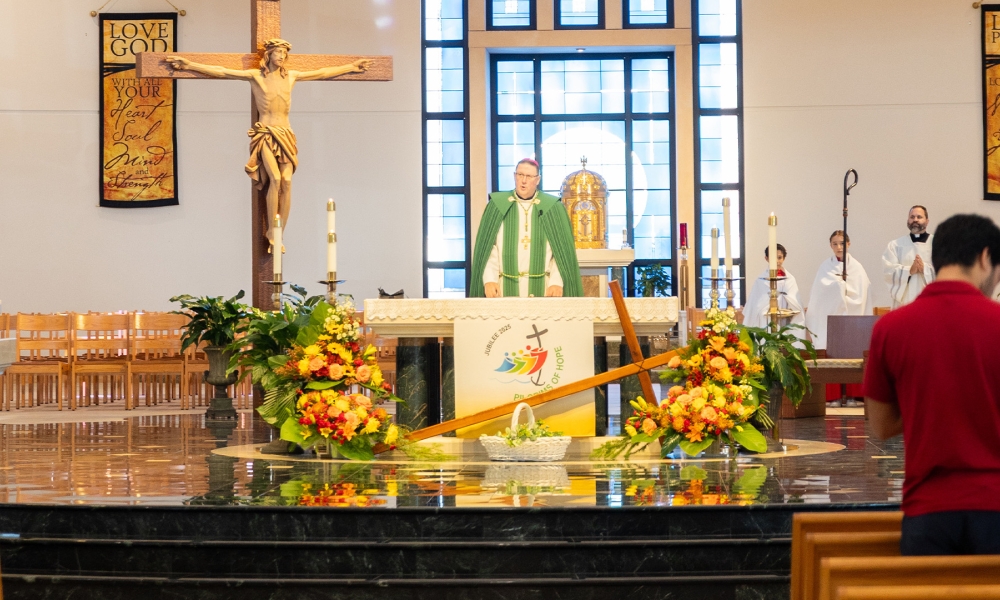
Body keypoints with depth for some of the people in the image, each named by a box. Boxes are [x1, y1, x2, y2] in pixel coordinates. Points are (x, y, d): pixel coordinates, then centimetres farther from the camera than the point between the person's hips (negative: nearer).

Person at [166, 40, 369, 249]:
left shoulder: (291, 77, 13)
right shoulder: (255, 76, 2)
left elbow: (323, 73, 22)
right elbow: (221, 72, -5)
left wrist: (351, 67, 27)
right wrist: (189, 65, -12)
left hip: (285, 135, 3)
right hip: (265, 135, -3)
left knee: (286, 181, -15)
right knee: (275, 178, -23)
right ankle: (272, 235, -16)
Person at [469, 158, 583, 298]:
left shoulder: (553, 208, 4)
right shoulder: (497, 206, 6)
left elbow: (561, 250, 0)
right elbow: (487, 248, 2)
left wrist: (556, 282, -12)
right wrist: (489, 280, -11)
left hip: (542, 288, 0)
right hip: (506, 287, 0)